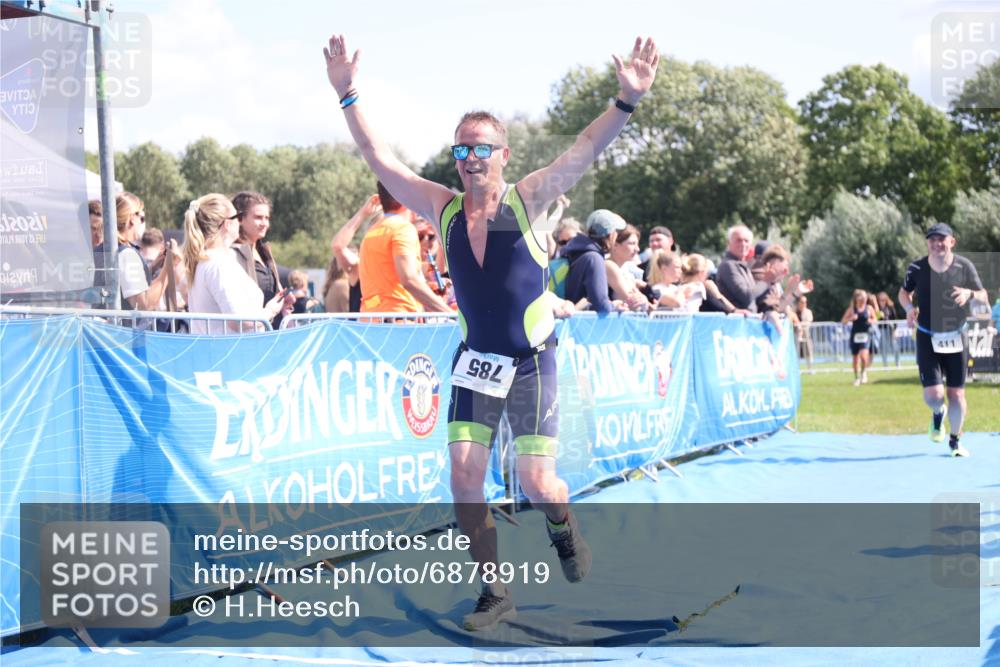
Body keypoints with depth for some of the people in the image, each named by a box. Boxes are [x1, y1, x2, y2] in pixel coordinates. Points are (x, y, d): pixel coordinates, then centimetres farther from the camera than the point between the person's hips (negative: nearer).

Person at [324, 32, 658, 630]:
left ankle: (564, 528, 30)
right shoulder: (443, 209, -3)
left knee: (537, 484, -7)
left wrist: (628, 101, -35)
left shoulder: (527, 200, -10)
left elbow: (585, 152, -22)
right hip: (475, 360, 3)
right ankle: (495, 592, 6)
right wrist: (349, 95, -11)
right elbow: (381, 159, -3)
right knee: (465, 474, -8)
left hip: (532, 362, -3)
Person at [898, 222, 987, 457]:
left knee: (957, 395, 3)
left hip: (956, 337, 1)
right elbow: (904, 292, 11)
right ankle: (938, 414, 27)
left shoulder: (964, 266, -7)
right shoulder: (917, 268, -7)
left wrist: (970, 294, -24)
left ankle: (955, 440, 25)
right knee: (934, 395, -11)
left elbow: (983, 297, -1)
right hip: (927, 338, -1)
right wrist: (909, 308, -11)